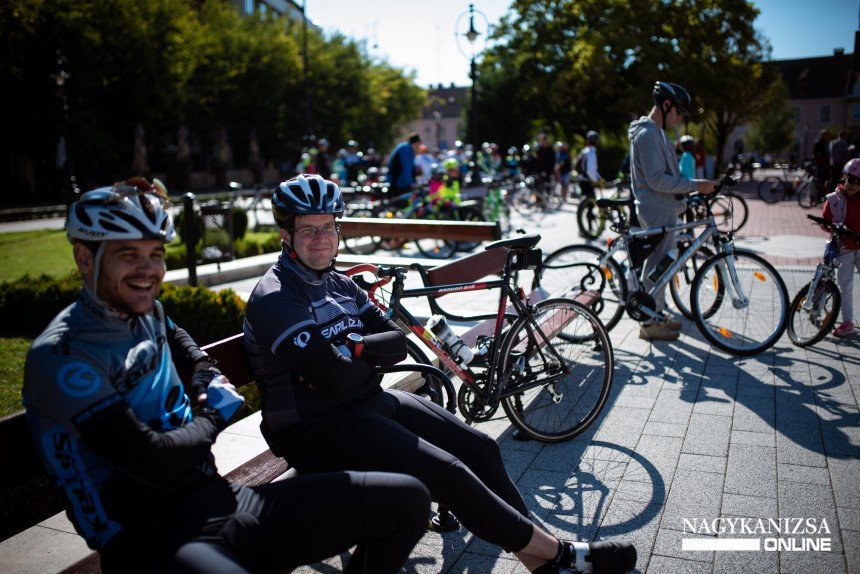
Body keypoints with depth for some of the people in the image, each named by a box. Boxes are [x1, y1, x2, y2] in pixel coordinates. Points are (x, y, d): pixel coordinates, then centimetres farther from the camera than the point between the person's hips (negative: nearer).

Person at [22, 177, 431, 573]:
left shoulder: (145, 314, 11)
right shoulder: (61, 356, -12)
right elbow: (156, 462, -19)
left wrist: (208, 375, 19)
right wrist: (213, 417, 0)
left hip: (222, 500, 8)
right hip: (151, 535, -7)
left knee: (407, 498, -4)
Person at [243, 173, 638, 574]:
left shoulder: (339, 285, 11)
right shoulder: (273, 299, -15)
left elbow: (398, 345, 3)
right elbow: (337, 378, -25)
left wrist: (353, 345, -15)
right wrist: (370, 355, -6)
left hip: (370, 400, 9)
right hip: (318, 430, -8)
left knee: (479, 448, -3)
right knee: (446, 472, -20)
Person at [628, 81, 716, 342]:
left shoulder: (656, 132, 17)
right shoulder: (648, 134, -17)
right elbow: (656, 179, -24)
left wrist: (687, 193, 18)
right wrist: (694, 185, -22)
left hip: (663, 208, 11)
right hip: (657, 211, -11)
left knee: (661, 264, 16)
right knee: (657, 265, -4)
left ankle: (658, 313, 26)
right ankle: (650, 323, 4)